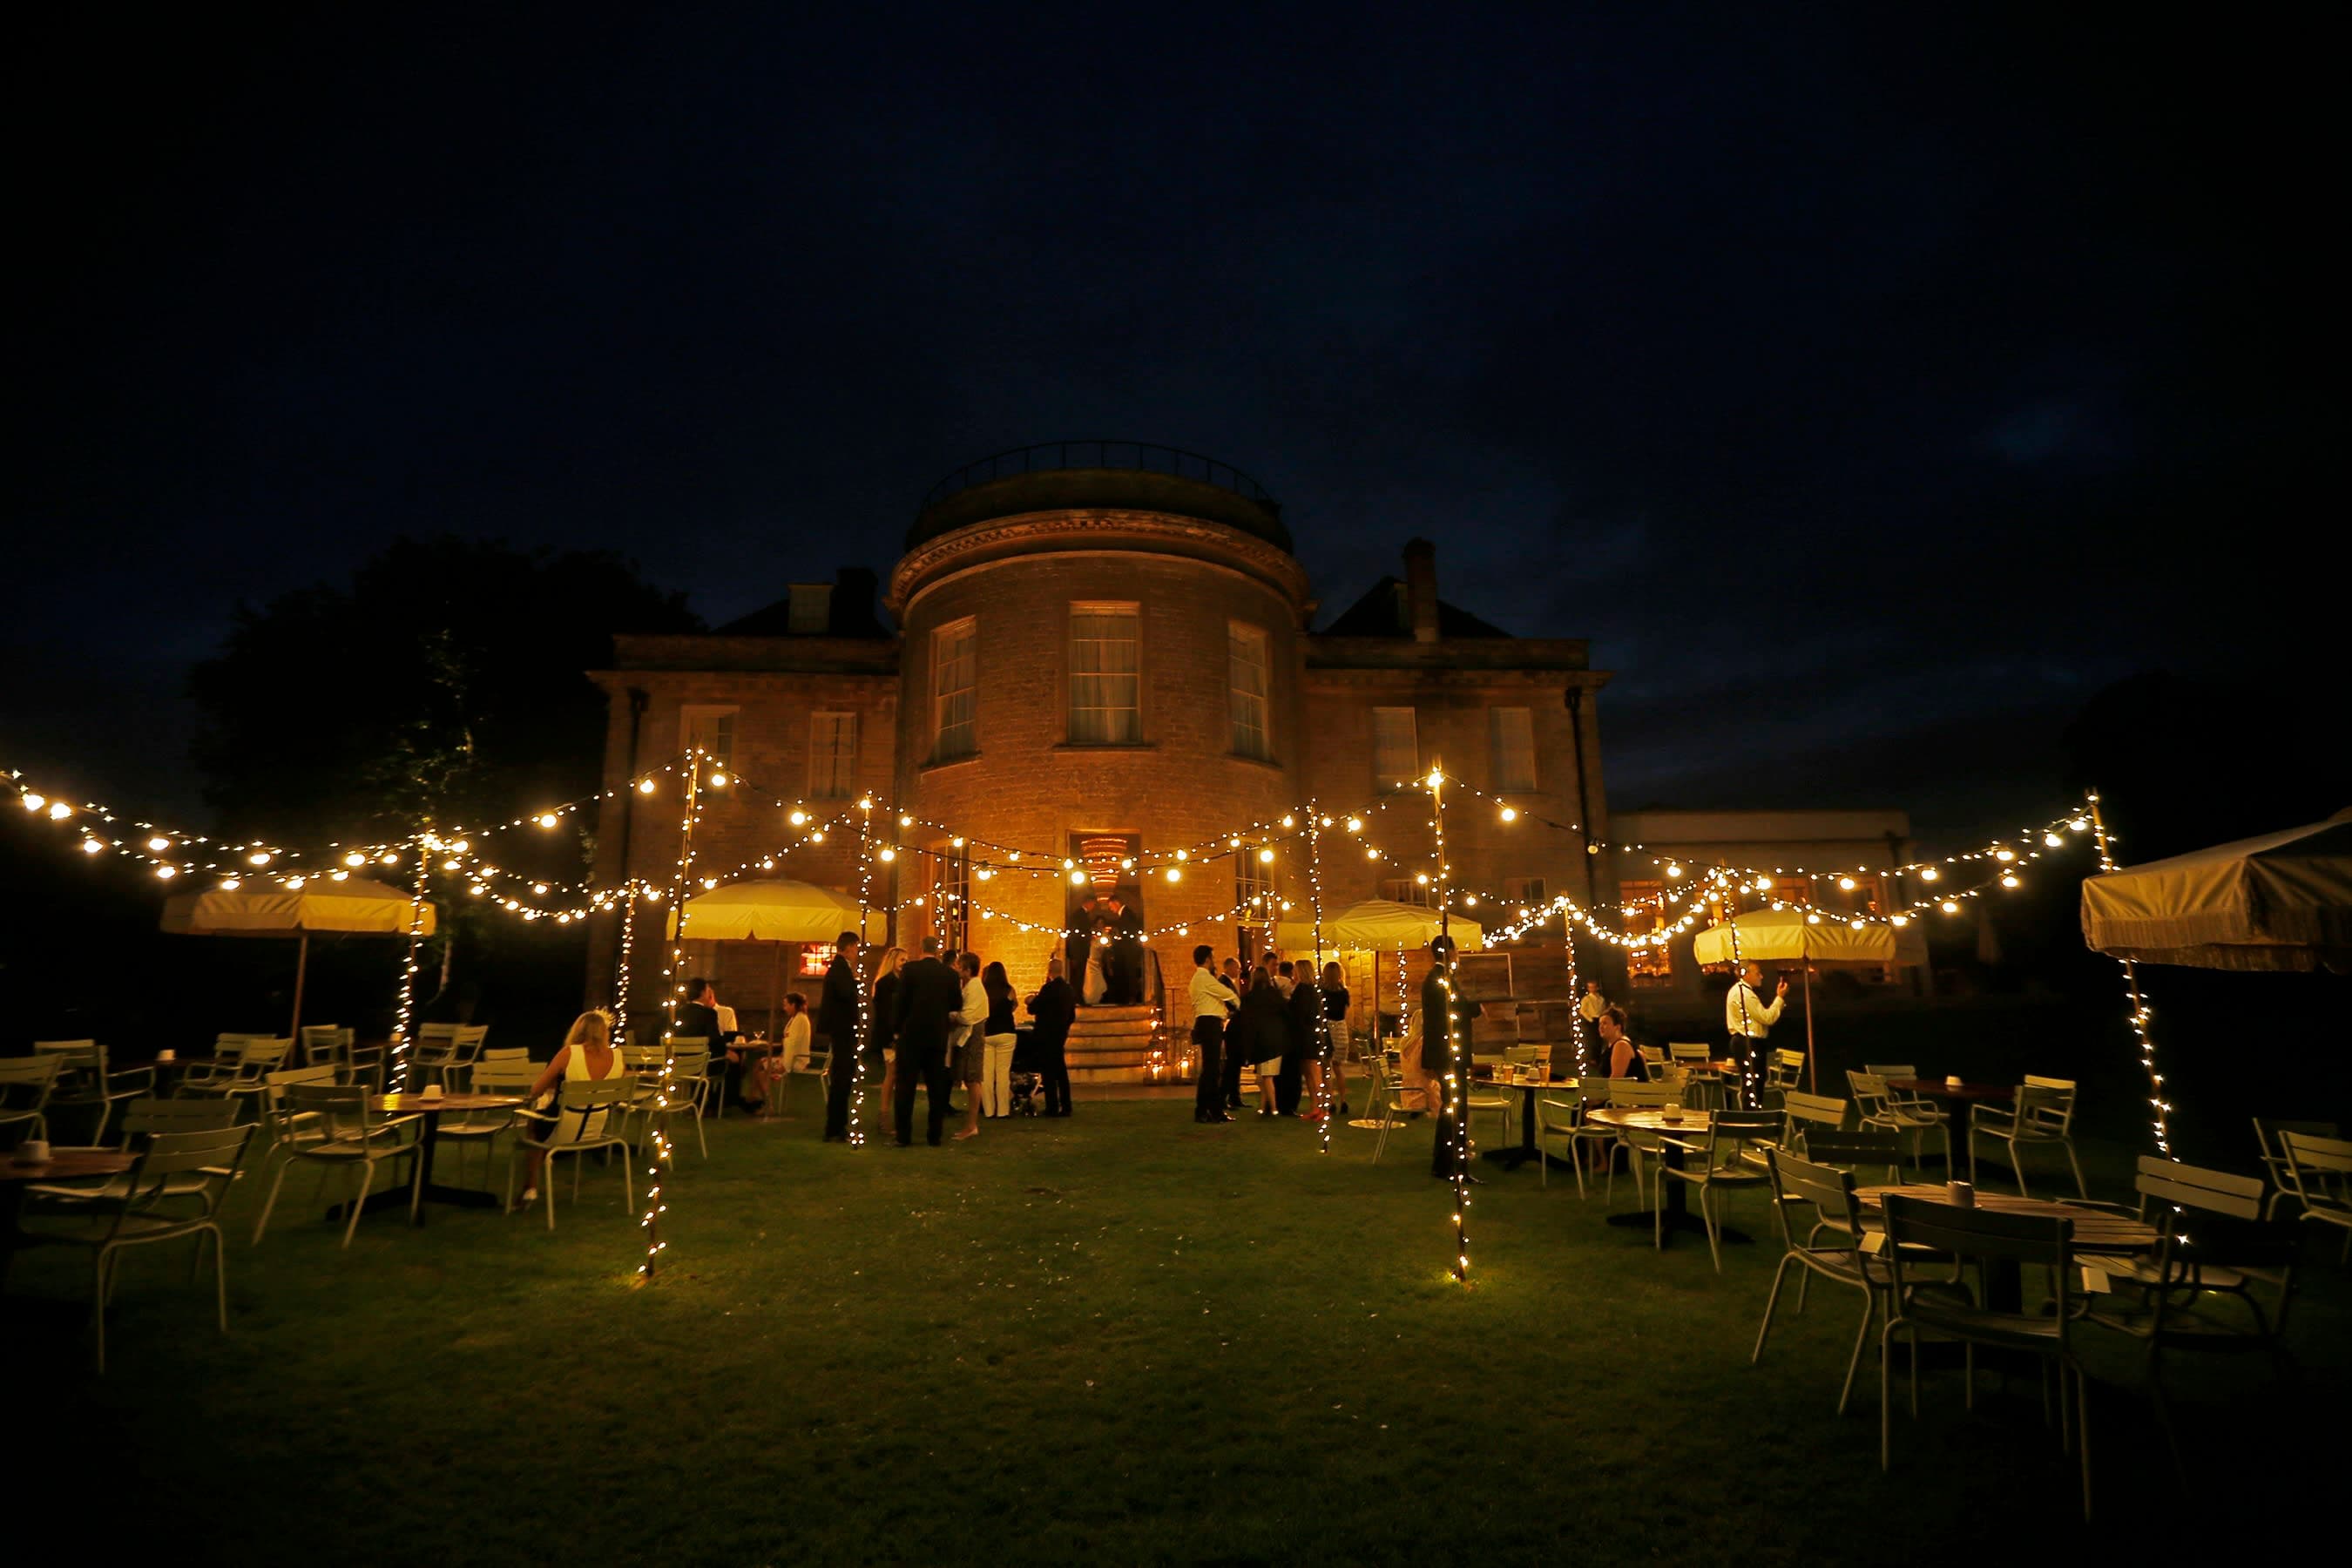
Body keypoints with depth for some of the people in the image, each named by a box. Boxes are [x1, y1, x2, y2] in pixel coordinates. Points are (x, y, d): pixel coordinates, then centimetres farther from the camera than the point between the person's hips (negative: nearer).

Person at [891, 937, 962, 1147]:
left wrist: (898, 1027, 3)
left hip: (912, 1035, -2)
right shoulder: (950, 974, -1)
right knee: (937, 1087, 10)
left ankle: (904, 1135, 5)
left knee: (905, 1086, 5)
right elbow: (957, 1004, 5)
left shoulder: (909, 969, -7)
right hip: (938, 1036, 2)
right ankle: (935, 1135, 13)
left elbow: (901, 1001, -9)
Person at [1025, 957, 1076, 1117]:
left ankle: (1052, 1107, -2)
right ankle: (1065, 1106, 15)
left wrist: (1031, 1001, 5)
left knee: (1048, 1072, -2)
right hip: (1061, 1034, 8)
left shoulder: (1048, 988, -17)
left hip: (1047, 1035, -8)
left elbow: (1032, 1010, -14)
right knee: (1061, 1070, 13)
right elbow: (1072, 1016, 15)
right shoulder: (1069, 989, 8)